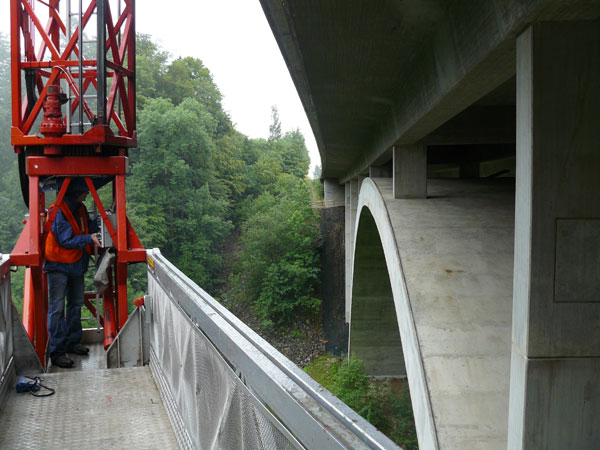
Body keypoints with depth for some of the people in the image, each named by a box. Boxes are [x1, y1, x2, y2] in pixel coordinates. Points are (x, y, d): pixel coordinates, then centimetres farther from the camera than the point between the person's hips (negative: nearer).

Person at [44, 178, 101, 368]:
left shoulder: (80, 209, 6)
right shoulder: (58, 212, -20)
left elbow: (88, 227, 17)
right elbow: (65, 241, -23)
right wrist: (89, 239, -24)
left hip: (75, 265, 9)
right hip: (58, 266, -9)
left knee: (76, 304, 18)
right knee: (57, 308, -6)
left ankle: (72, 343, 32)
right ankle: (57, 353, -3)